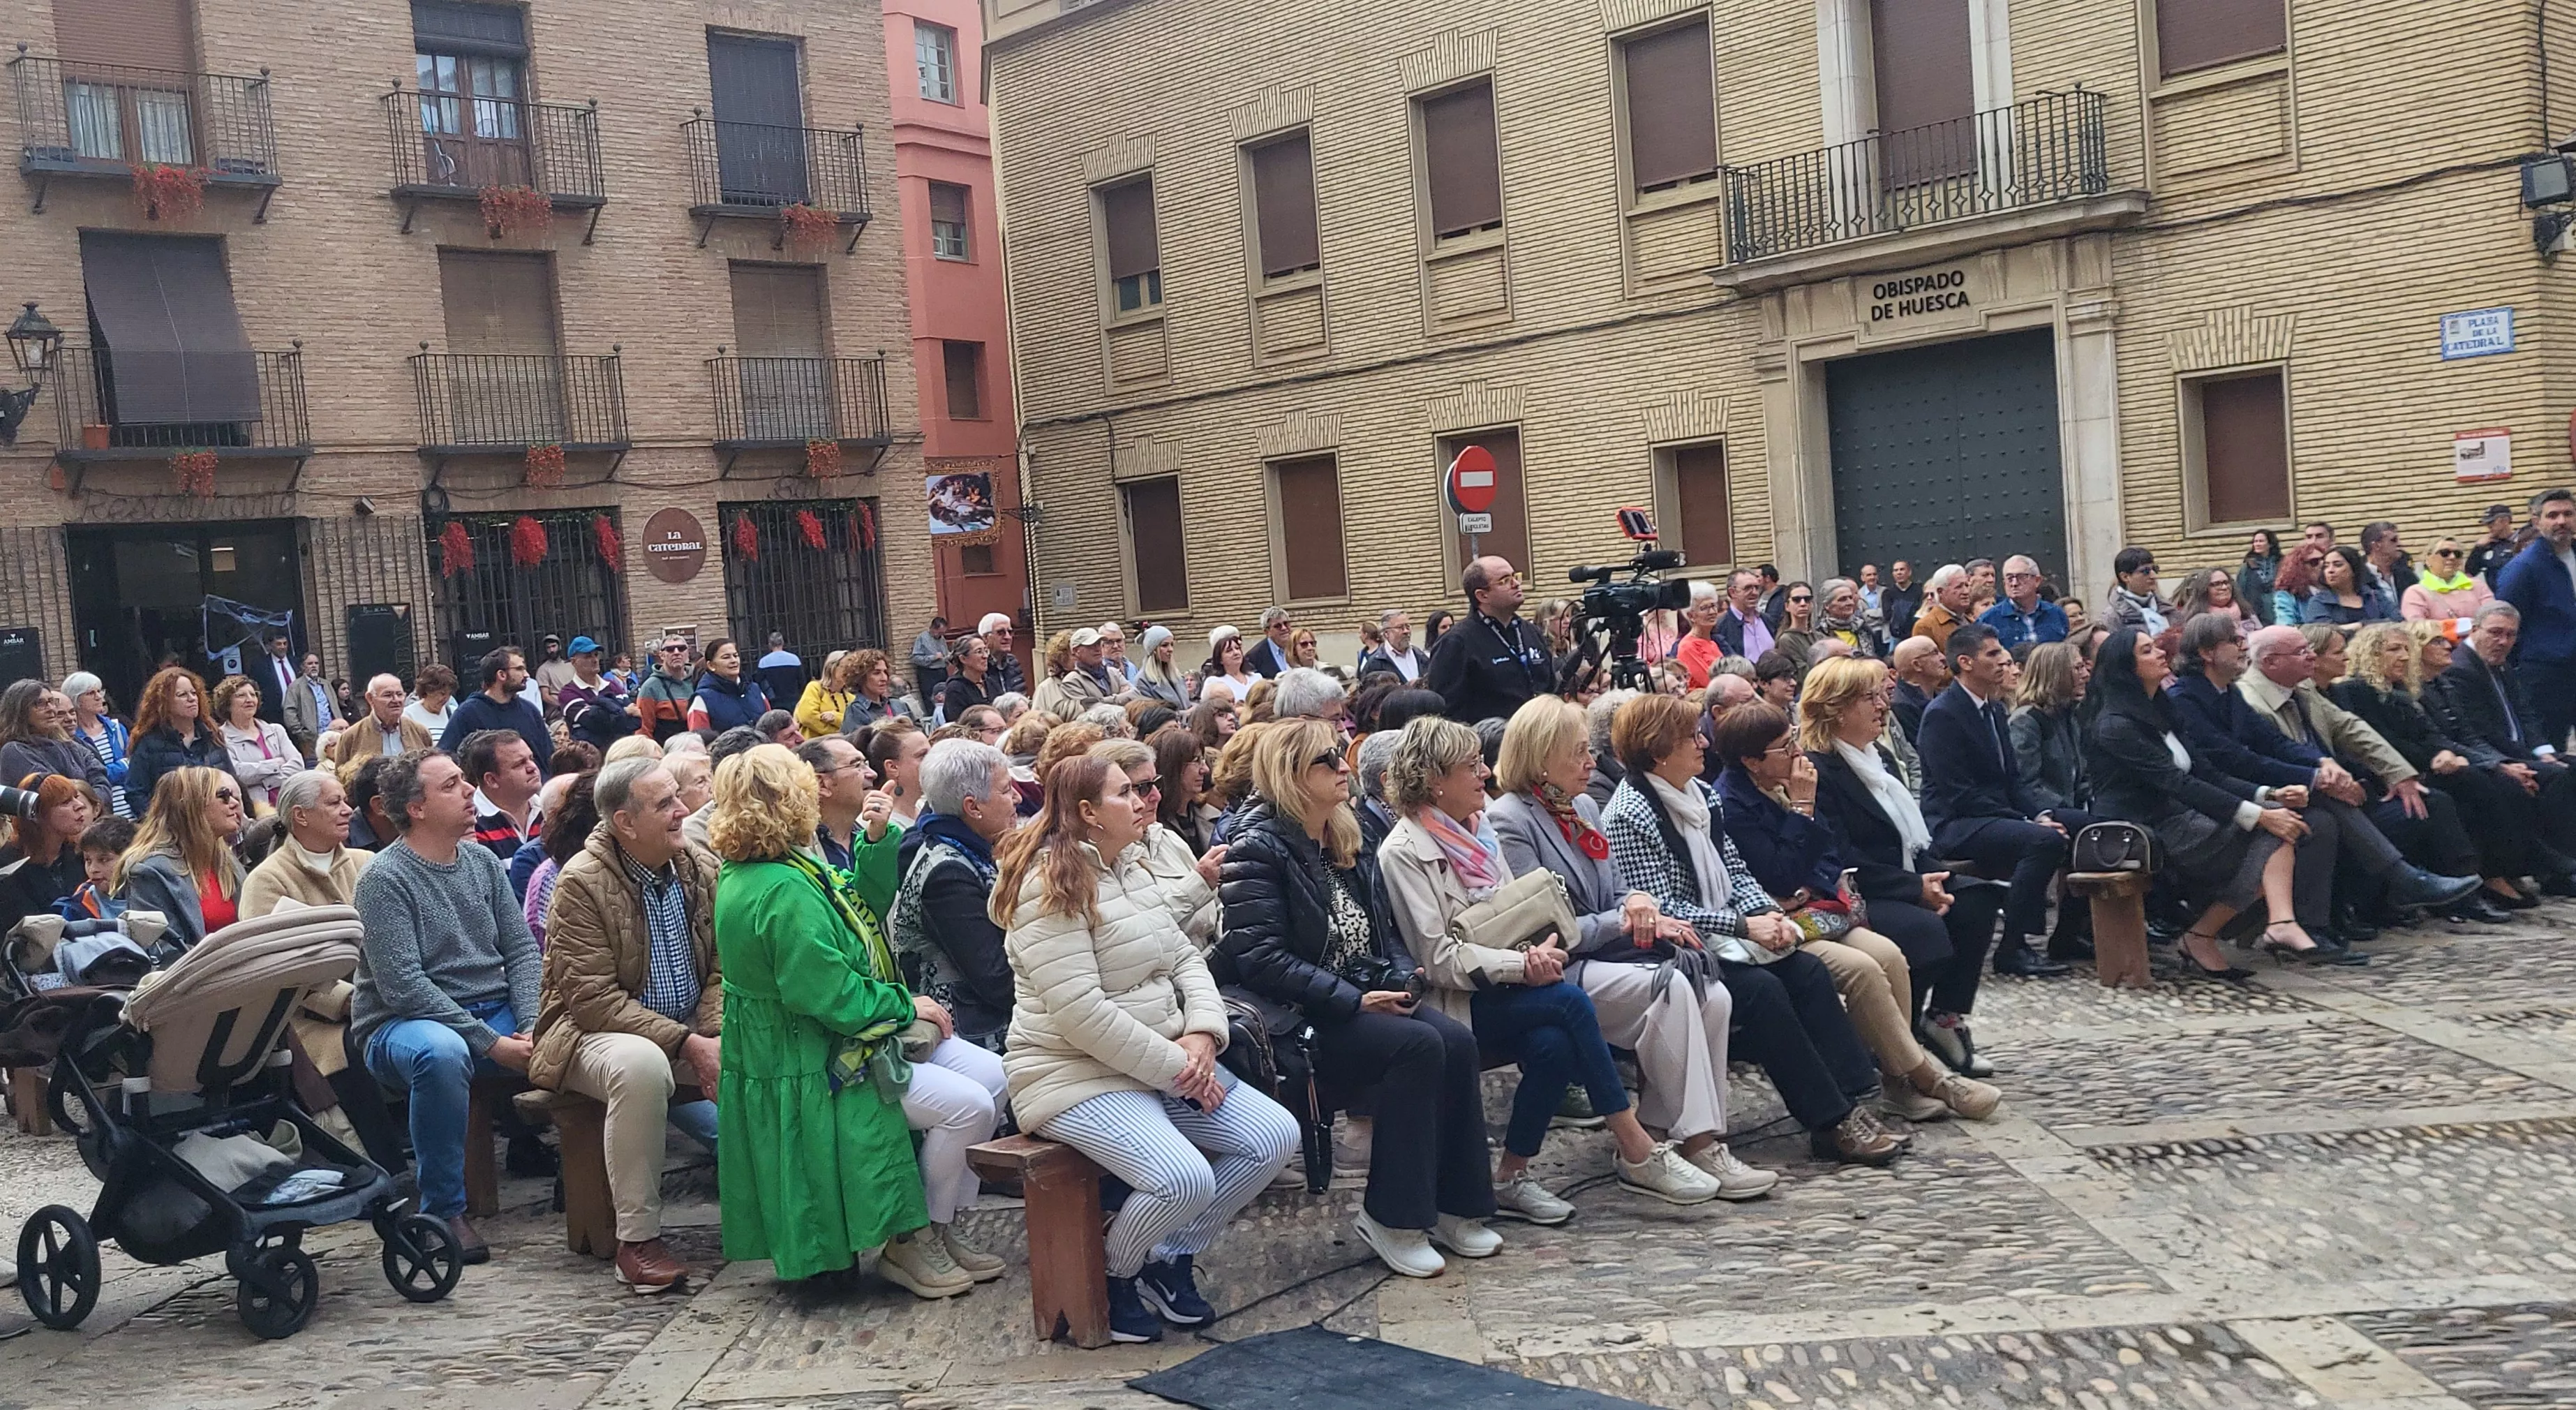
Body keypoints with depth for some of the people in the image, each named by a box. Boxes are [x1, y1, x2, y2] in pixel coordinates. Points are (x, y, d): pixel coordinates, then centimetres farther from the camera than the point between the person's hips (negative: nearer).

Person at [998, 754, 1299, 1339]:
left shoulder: (1132, 873, 13)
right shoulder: (1051, 886, -16)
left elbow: (1186, 959, 12)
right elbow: (1081, 1014, -23)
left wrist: (1202, 1034, -8)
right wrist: (1175, 1067, -18)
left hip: (1166, 1064, 9)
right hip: (1077, 1075, -9)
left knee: (1276, 1135, -7)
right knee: (1185, 1179, -29)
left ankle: (1172, 1258, 10)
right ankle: (1114, 1277, 2)